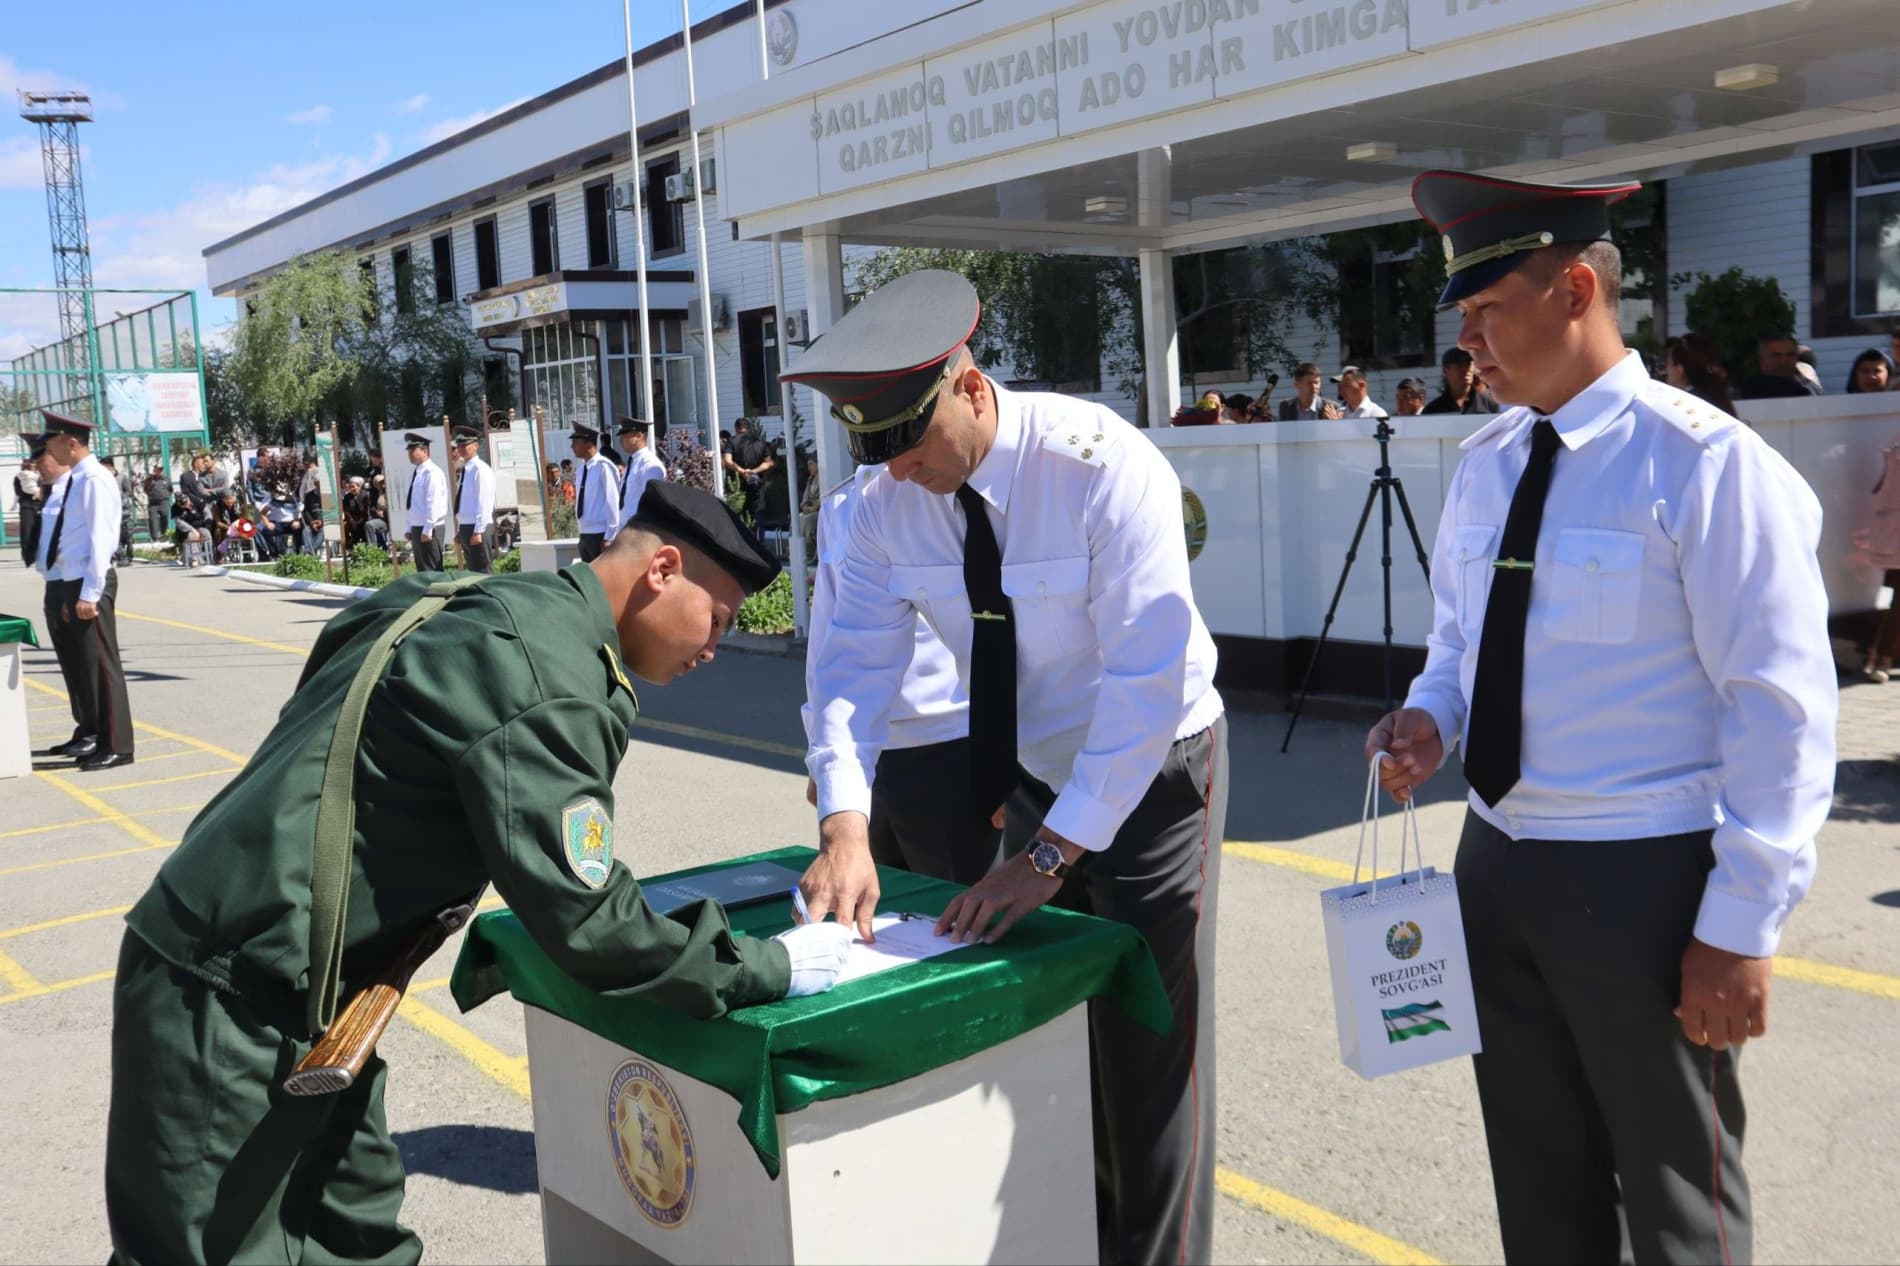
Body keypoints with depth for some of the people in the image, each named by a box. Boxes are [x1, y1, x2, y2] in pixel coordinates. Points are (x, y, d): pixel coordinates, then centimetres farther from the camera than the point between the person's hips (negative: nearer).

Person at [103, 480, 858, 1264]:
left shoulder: (511, 609, 8)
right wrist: (767, 966, -15)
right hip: (233, 1001, -10)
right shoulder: (545, 677, -22)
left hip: (280, 977, 10)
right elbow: (586, 923, -24)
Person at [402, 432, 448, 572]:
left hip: (429, 529, -9)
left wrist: (427, 530, -20)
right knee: (422, 570, 11)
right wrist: (410, 529, 15)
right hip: (417, 527, 9)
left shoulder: (432, 472, -12)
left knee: (432, 570, -5)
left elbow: (433, 503, -18)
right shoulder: (415, 472, 14)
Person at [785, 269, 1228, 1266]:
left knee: (1149, 1045, 1)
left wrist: (1052, 854, -33)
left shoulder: (1104, 467, -28)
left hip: (1152, 772, -5)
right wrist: (845, 825, -29)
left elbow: (1147, 678, -31)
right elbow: (853, 663, -14)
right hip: (1030, 773, 5)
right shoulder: (889, 502, -11)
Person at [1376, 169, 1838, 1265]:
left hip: (1645, 884, -6)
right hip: (1498, 864, 7)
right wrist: (1432, 718, -3)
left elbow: (1781, 712, -17)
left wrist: (1741, 928, -18)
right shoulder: (1486, 463, 6)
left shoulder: (1703, 463, -17)